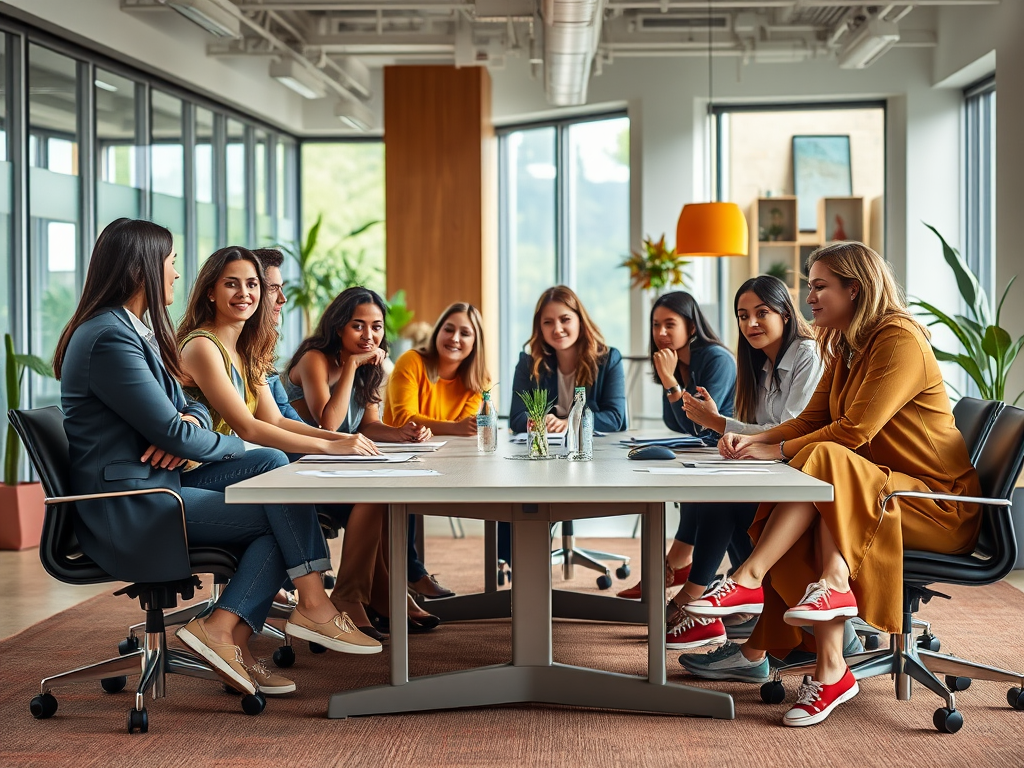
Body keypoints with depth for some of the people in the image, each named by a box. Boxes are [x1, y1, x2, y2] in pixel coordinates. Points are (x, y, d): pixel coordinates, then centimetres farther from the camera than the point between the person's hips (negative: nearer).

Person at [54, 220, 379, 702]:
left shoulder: (136, 330, 17)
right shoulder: (109, 338, -18)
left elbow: (190, 409, 18)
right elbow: (171, 432, -19)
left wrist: (187, 420, -7)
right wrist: (235, 446, -1)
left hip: (156, 483, 10)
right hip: (125, 508, -10)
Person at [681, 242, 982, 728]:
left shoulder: (899, 340, -14)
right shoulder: (845, 349, 15)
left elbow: (855, 431, -22)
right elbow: (811, 419, 10)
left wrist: (779, 450, -16)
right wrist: (755, 440, -6)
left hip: (938, 504, -8)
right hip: (883, 492, 8)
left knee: (822, 462, -28)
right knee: (809, 523, -18)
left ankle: (750, 580, -30)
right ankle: (830, 672, -26)